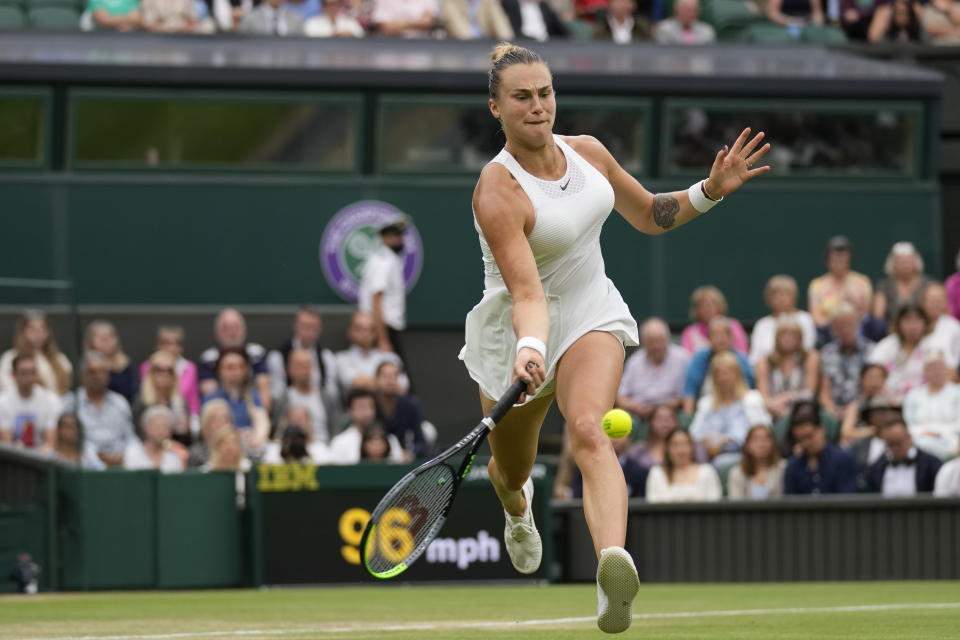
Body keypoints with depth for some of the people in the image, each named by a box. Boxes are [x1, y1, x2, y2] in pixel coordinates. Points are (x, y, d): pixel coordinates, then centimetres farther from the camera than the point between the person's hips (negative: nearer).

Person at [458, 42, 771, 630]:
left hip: (591, 316, 2)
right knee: (511, 473, 18)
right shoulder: (498, 193, -24)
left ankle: (614, 564, -55)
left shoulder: (588, 153, -4)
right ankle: (518, 508, 61)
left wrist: (711, 190, -2)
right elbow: (527, 293, -34)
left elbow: (650, 215, 14)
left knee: (589, 431, -29)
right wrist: (530, 351, -53)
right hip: (517, 337, -2)